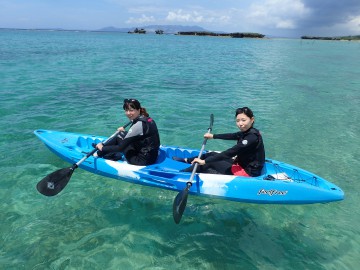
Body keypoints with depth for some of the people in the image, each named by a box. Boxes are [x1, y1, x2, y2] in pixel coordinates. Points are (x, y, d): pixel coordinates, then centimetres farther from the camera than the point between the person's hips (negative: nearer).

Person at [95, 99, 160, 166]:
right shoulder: (147, 118, 4)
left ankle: (99, 154, 20)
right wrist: (124, 132, 17)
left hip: (142, 161, -9)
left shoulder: (138, 125, -21)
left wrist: (103, 148, -4)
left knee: (120, 136, 1)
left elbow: (121, 148, -16)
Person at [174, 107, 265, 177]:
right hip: (243, 164, 9)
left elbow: (230, 152, -32)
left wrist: (204, 161, -31)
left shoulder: (252, 137, -27)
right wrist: (213, 136, 29)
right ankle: (186, 160, 30)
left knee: (209, 162, -8)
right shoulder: (247, 132, 0)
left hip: (248, 172, -9)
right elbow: (231, 136, 19)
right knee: (211, 154, 12)